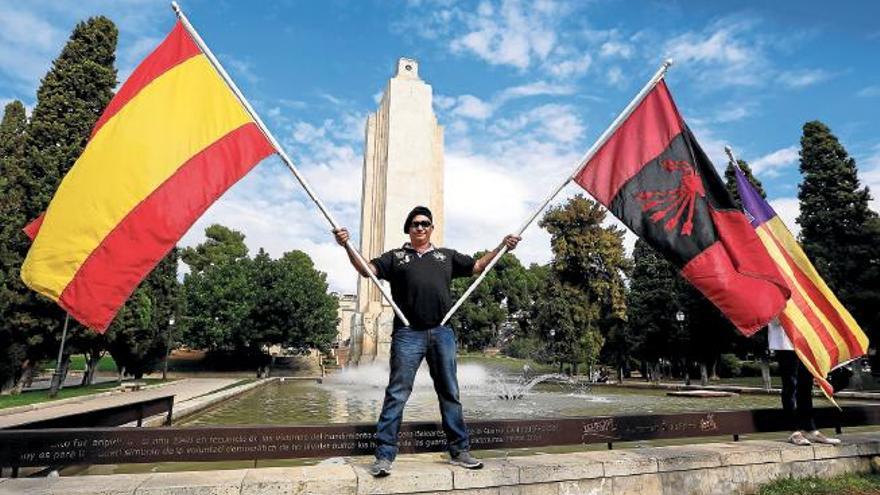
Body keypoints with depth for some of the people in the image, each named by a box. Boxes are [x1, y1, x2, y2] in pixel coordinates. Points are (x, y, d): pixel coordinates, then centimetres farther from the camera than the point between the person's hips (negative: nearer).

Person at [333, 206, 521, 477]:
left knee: (450, 394, 10)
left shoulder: (447, 256, 20)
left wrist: (502, 247, 12)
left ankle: (459, 450, 23)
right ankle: (384, 456, 7)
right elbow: (366, 269, 3)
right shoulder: (395, 256, 13)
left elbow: (478, 266, 21)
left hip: (442, 333, 3)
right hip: (408, 334, -2)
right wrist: (347, 246, -12)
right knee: (396, 394, -1)